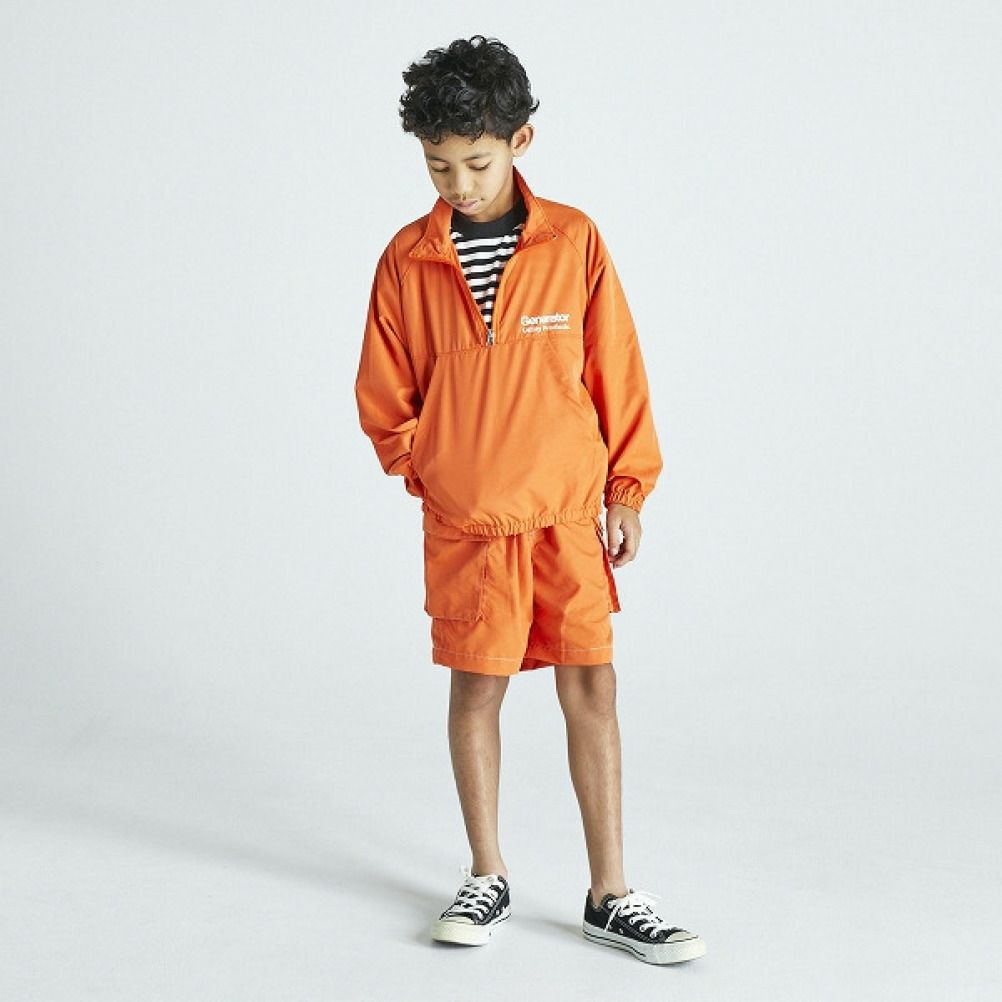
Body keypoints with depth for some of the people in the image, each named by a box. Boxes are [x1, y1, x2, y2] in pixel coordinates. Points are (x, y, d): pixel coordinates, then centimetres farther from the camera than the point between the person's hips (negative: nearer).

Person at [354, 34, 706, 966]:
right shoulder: (407, 258, -2)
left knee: (591, 688, 1)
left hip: (568, 510, 0)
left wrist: (627, 490, 2)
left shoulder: (573, 240, -3)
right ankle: (486, 878, 23)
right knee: (476, 684, 7)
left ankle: (610, 896, 10)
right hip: (465, 518, 0)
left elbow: (616, 369, 2)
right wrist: (429, 468, 0)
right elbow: (384, 393, 7)